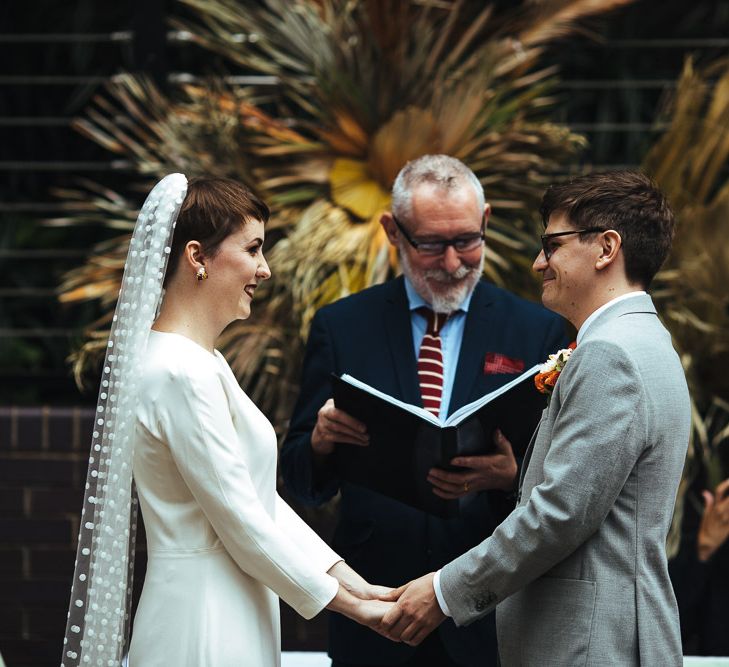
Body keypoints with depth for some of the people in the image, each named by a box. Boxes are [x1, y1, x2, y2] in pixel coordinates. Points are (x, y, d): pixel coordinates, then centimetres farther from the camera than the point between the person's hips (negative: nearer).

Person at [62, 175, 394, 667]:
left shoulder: (203, 363, 13)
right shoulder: (180, 374, -18)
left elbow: (263, 499, 13)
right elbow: (243, 525, -17)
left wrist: (344, 576, 5)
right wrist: (348, 604, -9)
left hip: (230, 617, 10)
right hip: (204, 625, -10)